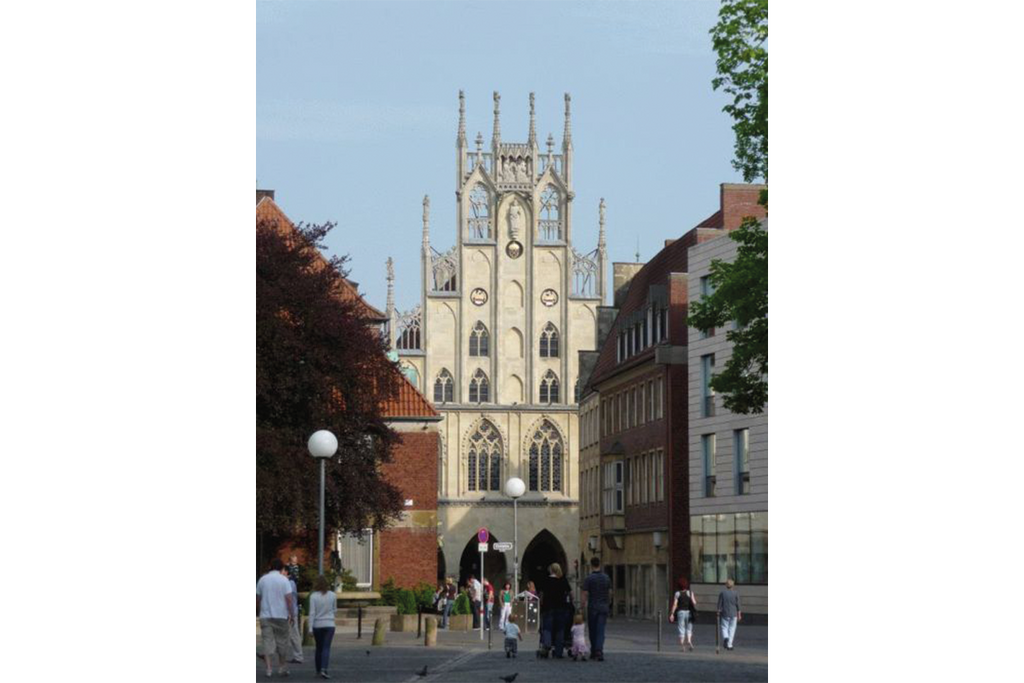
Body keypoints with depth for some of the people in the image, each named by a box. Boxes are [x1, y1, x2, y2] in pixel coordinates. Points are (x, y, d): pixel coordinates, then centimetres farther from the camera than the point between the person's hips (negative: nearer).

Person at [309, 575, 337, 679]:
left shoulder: (313, 596, -7)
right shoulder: (332, 596, -2)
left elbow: (312, 613, -8)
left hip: (317, 625, 0)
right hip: (329, 624, 0)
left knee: (319, 648, 13)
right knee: (326, 647, -4)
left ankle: (318, 670, 18)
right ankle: (324, 669, -21)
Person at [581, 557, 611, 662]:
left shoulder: (588, 579, -7)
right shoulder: (607, 578, 4)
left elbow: (585, 595, -9)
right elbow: (609, 593, 11)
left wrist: (584, 609, -4)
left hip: (592, 607, -2)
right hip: (604, 607, 2)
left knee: (593, 631, 12)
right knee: (601, 631, -3)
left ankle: (594, 652, 21)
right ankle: (599, 650, -21)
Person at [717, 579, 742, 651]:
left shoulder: (722, 593, -1)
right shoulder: (736, 594, -2)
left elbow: (719, 604, 0)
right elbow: (738, 605, -2)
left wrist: (719, 612, 9)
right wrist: (739, 614, 5)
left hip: (725, 614, 0)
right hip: (733, 614, 0)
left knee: (724, 627, 8)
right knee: (732, 629, 7)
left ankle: (725, 637, -21)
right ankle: (729, 644, 6)